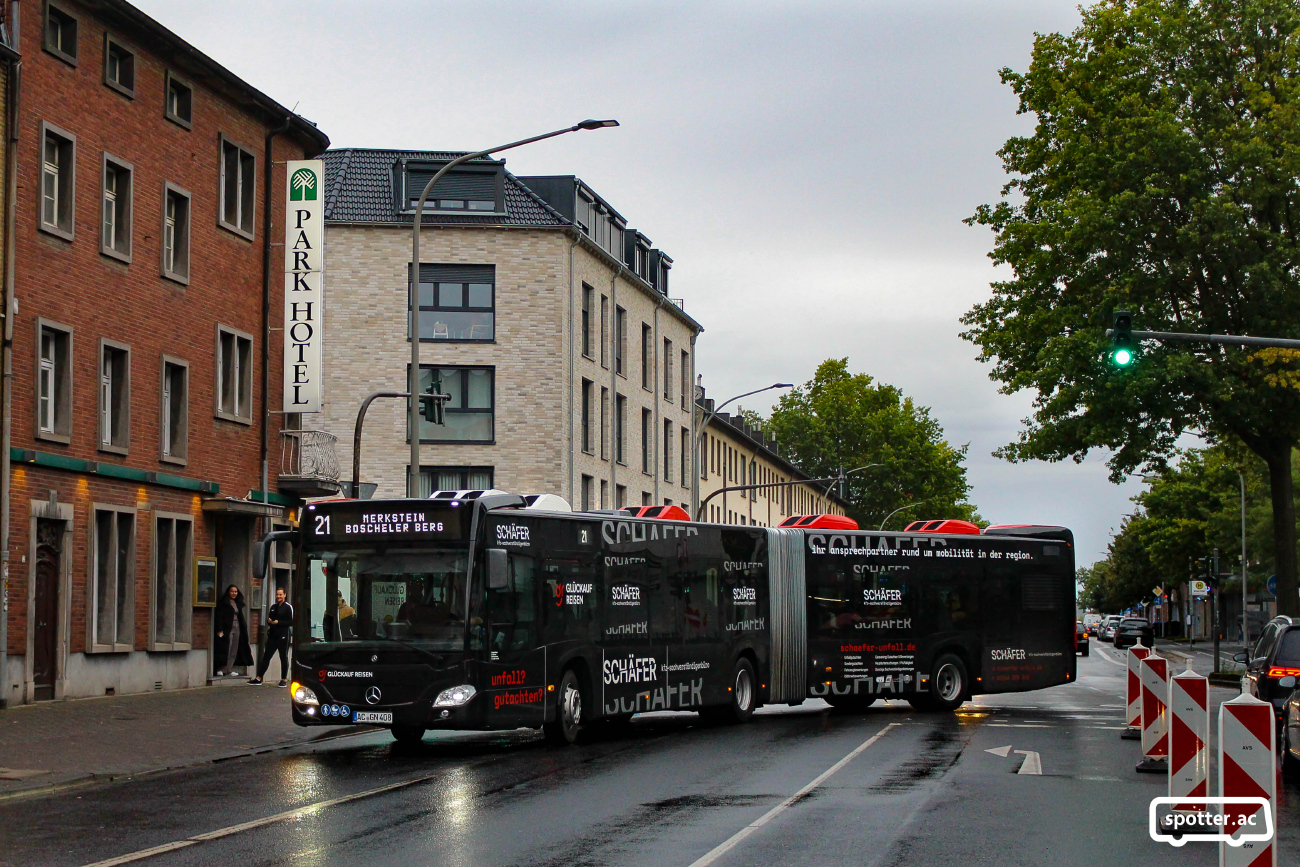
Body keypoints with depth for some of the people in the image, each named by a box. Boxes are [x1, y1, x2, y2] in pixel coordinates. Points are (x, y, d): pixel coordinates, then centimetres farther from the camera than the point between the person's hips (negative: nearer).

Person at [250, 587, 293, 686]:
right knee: (266, 657, 4)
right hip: (272, 635, 6)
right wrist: (269, 621, 0)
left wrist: (278, 622, -17)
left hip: (283, 636, -6)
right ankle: (258, 678, 6)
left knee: (284, 658, 2)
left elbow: (291, 622, -11)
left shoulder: (288, 607, -4)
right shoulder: (273, 607, 17)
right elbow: (269, 620, 24)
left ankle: (284, 680, 9)